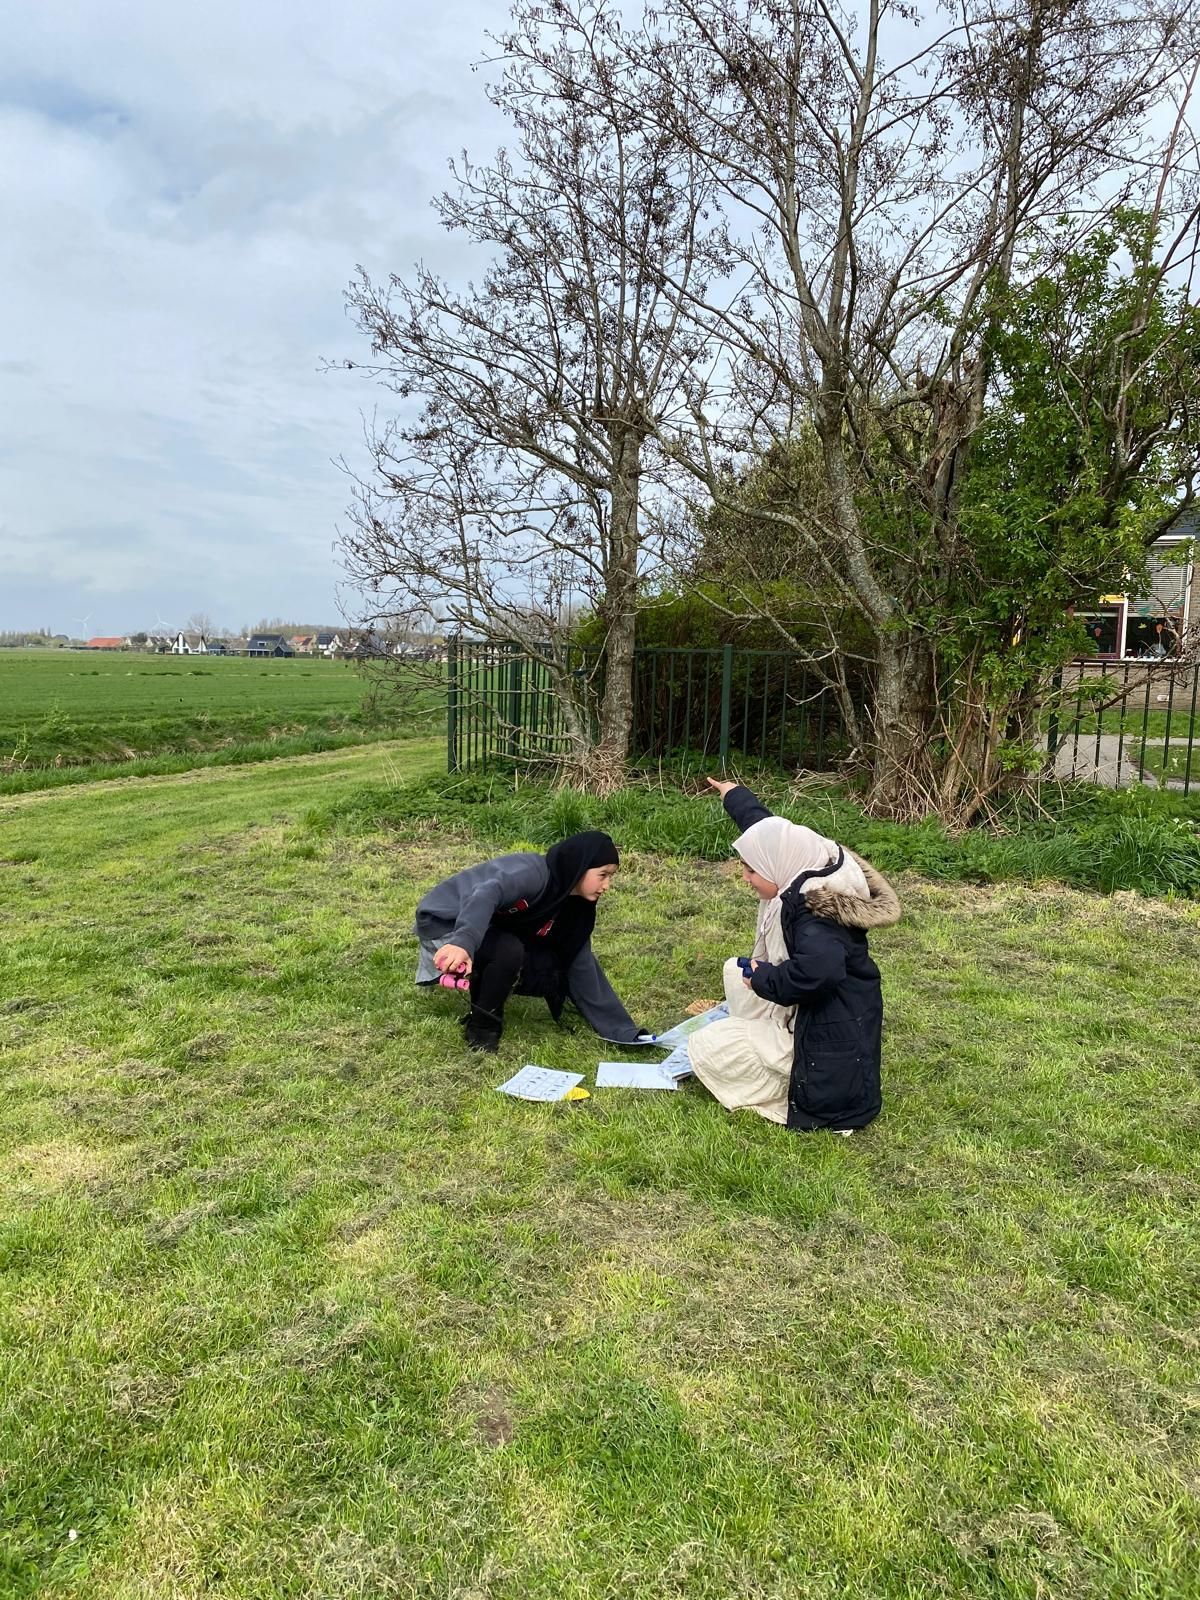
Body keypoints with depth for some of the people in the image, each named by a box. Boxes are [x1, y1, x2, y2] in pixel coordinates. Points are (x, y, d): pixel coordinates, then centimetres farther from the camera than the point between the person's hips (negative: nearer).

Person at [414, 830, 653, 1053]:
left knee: (553, 972, -11)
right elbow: (487, 894, -46)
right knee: (510, 950, -33)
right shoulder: (535, 873, -28)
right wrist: (464, 942, -65)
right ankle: (482, 1026, -10)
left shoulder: (574, 907, -4)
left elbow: (583, 970, -3)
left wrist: (623, 1032, -7)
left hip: (492, 933, 7)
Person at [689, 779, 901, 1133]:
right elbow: (765, 827, 14)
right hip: (807, 1019, 10)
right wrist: (735, 796, 30)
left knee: (705, 1048, -7)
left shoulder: (812, 912, -29)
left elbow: (818, 968, -49)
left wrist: (764, 979, -30)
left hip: (828, 1045, -10)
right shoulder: (808, 882, -2)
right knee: (735, 971, 19)